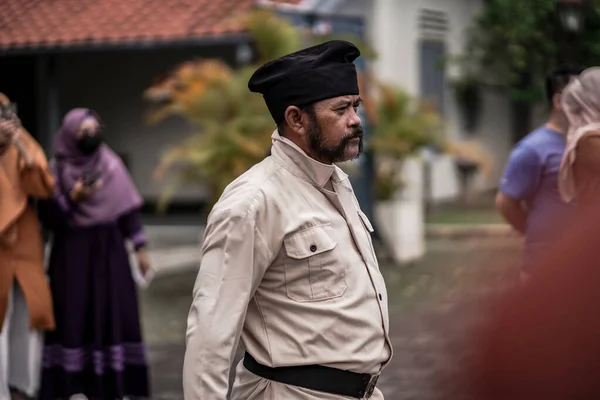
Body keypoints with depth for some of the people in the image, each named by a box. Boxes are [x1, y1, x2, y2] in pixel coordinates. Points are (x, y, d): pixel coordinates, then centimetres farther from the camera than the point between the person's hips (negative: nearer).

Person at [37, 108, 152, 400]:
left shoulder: (111, 164, 4)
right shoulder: (56, 169, -2)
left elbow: (129, 208, 6)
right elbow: (48, 216, -7)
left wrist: (140, 247, 2)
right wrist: (72, 198, -21)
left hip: (109, 249, 2)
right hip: (71, 252, -2)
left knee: (114, 311, -1)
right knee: (72, 314, -4)